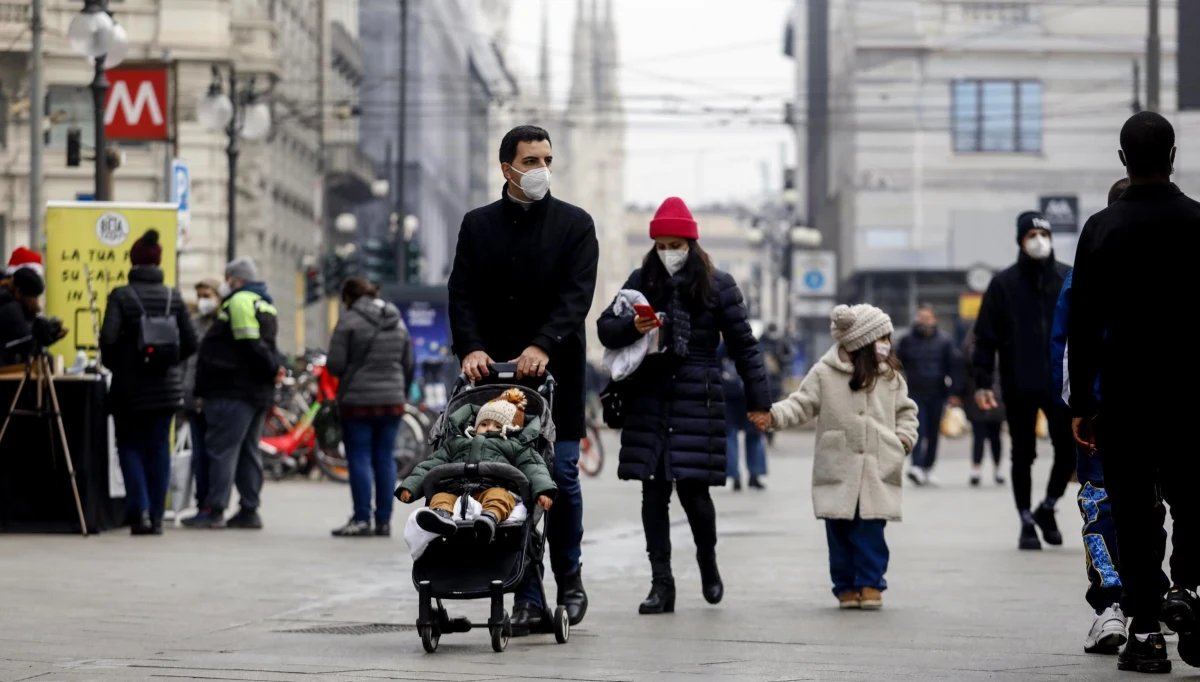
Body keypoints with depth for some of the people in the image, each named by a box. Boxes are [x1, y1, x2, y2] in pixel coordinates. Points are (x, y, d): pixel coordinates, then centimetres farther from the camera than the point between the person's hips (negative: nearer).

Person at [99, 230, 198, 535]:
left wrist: (114, 364, 3)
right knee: (159, 449, 9)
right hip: (166, 387, 3)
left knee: (130, 447, 7)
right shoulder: (173, 297, 1)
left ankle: (139, 510, -7)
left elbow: (108, 339, -16)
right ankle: (156, 516, 10)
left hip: (130, 386, -3)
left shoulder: (121, 296, -9)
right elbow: (190, 343, -1)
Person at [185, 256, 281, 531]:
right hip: (259, 392, 10)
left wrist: (272, 368, -9)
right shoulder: (265, 304, 20)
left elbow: (251, 344, -18)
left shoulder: (240, 302, -11)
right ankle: (249, 511, 13)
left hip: (233, 391, -10)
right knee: (249, 450, 12)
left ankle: (214, 511, -10)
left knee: (222, 447, -8)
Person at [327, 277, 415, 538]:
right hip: (393, 400, 5)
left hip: (358, 401, -5)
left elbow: (335, 365, -12)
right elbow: (409, 365, 13)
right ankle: (384, 521, 7)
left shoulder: (349, 321, -9)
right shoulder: (398, 323, 11)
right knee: (385, 460, 7)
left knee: (360, 459, -2)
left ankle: (361, 519, -4)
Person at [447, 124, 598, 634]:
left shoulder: (574, 224, 3)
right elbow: (462, 294, 3)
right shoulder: (478, 225, 10)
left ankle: (569, 578, 17)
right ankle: (529, 599, 2)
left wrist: (543, 347, -23)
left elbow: (577, 295, -8)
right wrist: (471, 347, -15)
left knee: (561, 474, -5)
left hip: (557, 370, -2)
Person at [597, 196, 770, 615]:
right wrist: (633, 327, -13)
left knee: (692, 486, -5)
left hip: (697, 400, -3)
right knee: (653, 490, 2)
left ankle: (708, 564, 22)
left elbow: (743, 345, 3)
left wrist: (759, 401, -1)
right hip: (648, 399, 3)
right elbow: (605, 328, 9)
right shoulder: (642, 281, 9)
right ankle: (661, 582, 7)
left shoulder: (717, 285, 2)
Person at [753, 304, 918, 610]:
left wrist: (904, 437, 3)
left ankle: (870, 584, 8)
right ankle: (846, 586, 12)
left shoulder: (891, 376, 8)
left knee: (870, 531, -2)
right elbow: (802, 404, -2)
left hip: (877, 471, 1)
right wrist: (774, 415, -18)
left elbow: (905, 410, 19)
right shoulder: (824, 374, -1)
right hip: (837, 470, -1)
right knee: (839, 532, 2)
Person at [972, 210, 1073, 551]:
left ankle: (1047, 508, 22)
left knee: (1069, 451, -1)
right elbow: (986, 337, -1)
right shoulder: (1004, 284, -1)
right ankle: (1027, 522, 16)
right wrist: (983, 382, -8)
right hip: (1019, 388, -1)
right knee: (1023, 456, 6)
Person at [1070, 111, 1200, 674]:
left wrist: (1081, 404, 4)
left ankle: (1145, 633, 4)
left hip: (1125, 394, 0)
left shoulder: (1101, 229, -1)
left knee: (1133, 510, 5)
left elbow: (1082, 325, -1)